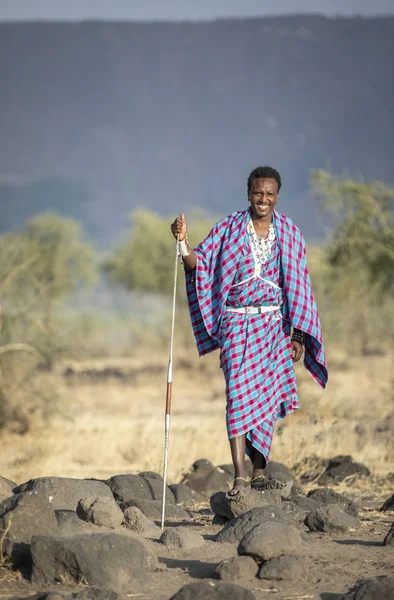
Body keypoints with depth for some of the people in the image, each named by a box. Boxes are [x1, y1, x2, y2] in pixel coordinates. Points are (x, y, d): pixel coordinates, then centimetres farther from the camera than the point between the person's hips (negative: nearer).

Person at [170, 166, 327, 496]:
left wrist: (297, 334, 2)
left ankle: (259, 466, 19)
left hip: (274, 324, 2)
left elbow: (298, 286, 6)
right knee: (239, 394, -13)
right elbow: (200, 263, -2)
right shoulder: (229, 228, 2)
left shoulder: (289, 233, 5)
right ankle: (240, 474, -19)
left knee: (267, 396, 5)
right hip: (237, 323, -2)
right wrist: (184, 242, -23)